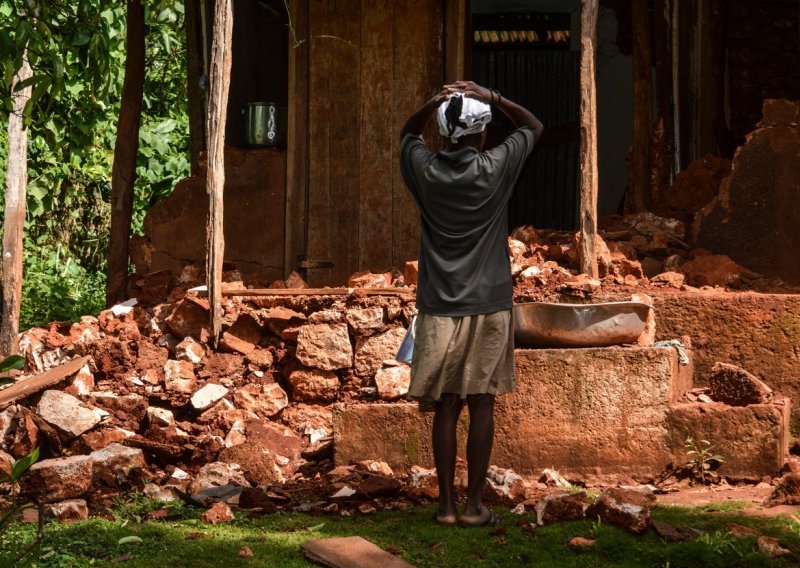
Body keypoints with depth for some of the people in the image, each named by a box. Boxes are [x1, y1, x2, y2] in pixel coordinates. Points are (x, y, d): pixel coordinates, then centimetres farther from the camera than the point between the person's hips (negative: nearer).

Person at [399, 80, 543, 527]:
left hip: (440, 308, 2)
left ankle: (446, 504, 7)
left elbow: (409, 134, 22)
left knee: (446, 406, 5)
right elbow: (534, 126, 11)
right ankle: (474, 506, 5)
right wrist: (491, 98, 1)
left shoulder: (426, 171, -1)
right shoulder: (495, 169, -6)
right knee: (482, 404, 3)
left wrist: (434, 104, 4)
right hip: (487, 306, -2)